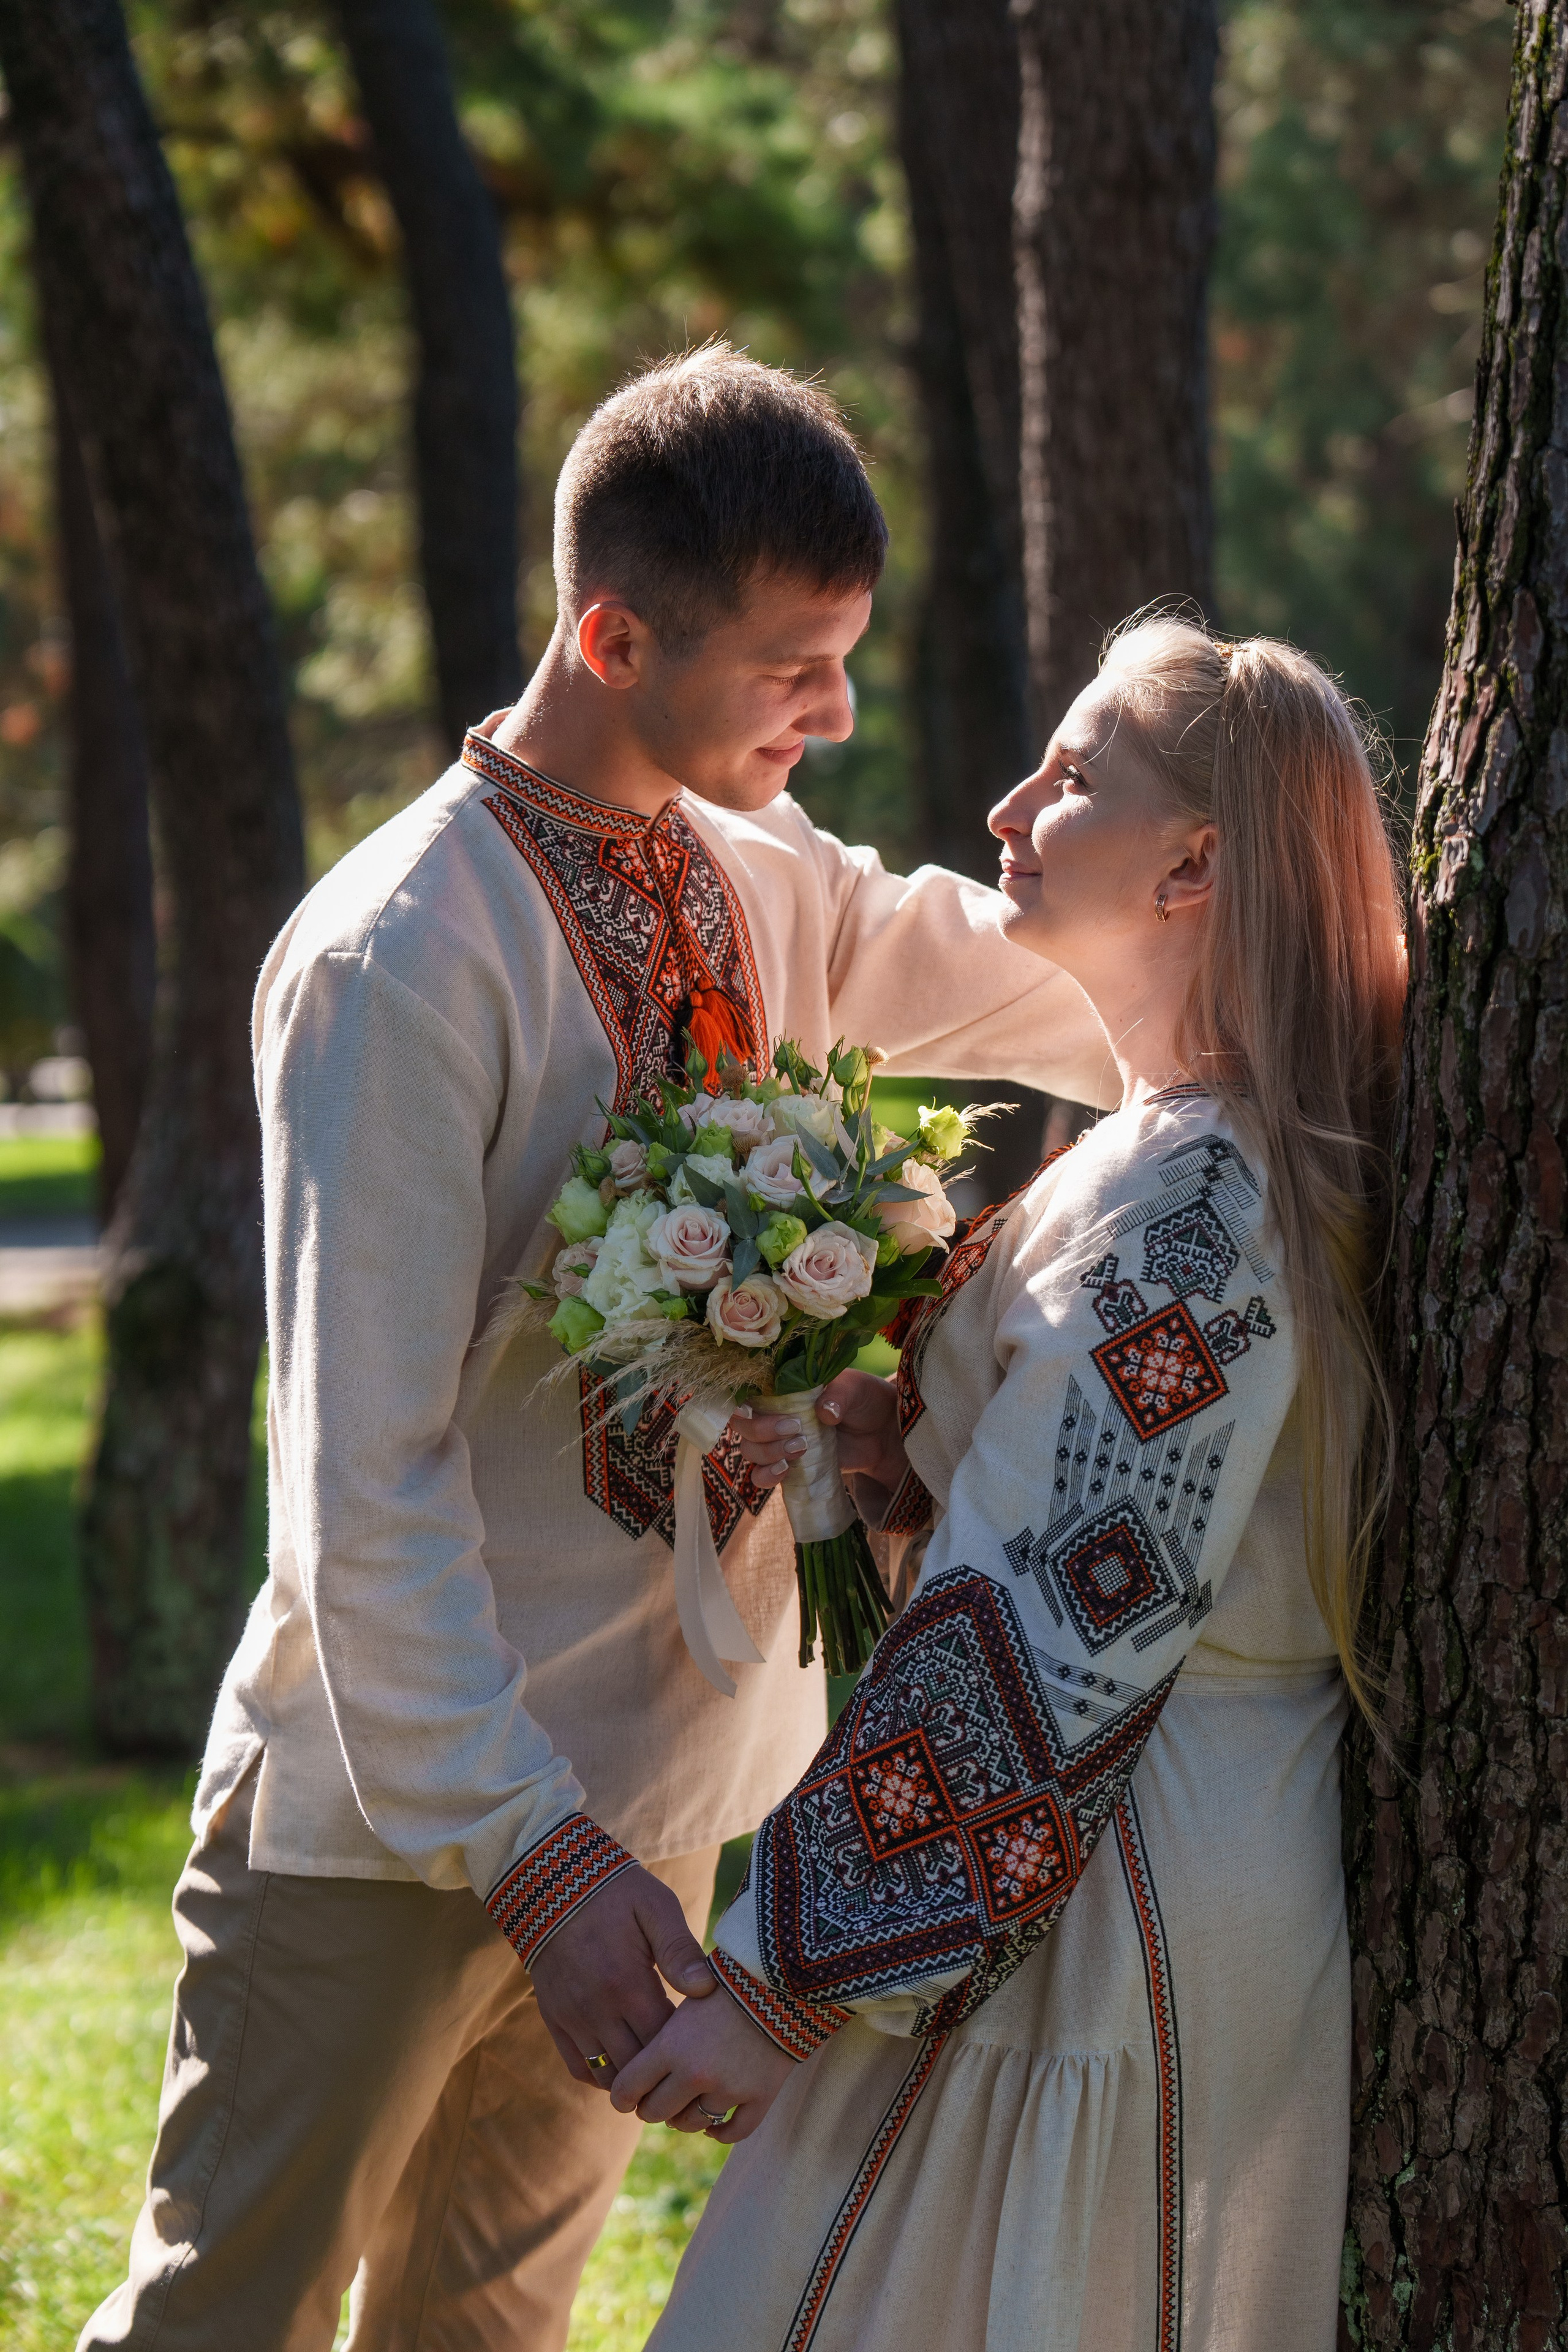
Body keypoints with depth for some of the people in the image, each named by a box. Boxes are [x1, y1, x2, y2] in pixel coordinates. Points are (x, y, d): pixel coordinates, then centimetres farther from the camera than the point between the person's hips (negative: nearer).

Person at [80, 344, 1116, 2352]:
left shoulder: (771, 892, 4)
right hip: (400, 1806, -7)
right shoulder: (402, 958, -19)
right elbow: (364, 1471, -22)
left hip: (645, 1770, 7)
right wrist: (531, 1849, -26)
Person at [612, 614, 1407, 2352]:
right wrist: (891, 1441, 2)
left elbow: (1045, 1643, -24)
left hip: (1108, 1916, -10)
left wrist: (782, 1977, -20)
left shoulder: (1182, 1196, -21)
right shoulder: (1245, 1150, 10)